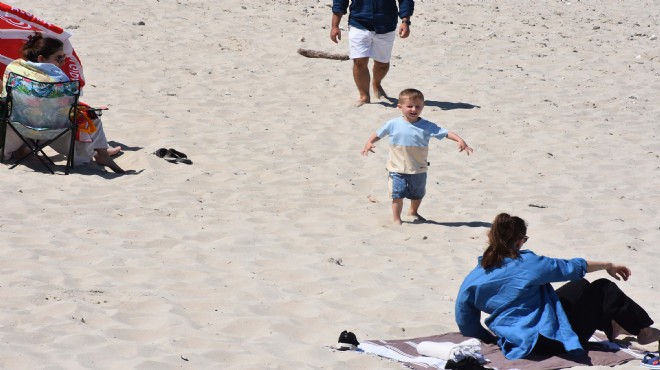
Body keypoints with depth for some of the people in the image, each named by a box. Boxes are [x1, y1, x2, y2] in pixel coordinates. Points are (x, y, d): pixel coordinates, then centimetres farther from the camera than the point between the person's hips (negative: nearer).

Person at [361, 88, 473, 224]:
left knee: (418, 194, 20)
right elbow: (378, 135, 5)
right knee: (398, 194, -8)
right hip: (397, 168, -2)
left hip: (418, 169, 2)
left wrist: (460, 140, -26)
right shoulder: (393, 124, -6)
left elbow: (445, 133, -11)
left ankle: (414, 212, 48)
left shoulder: (427, 126, -9)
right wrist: (369, 143, -13)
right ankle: (396, 218, 8)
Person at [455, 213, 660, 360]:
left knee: (580, 287, 26)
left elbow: (466, 326, 0)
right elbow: (571, 268, -4)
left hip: (515, 341, 7)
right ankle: (643, 331, 31)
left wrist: (492, 337, 18)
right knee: (603, 289, 11)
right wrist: (608, 265, 10)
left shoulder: (472, 280, -5)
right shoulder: (527, 264, -18)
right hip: (549, 337, -7)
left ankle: (611, 327, 46)